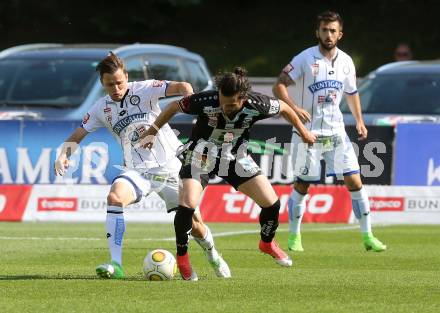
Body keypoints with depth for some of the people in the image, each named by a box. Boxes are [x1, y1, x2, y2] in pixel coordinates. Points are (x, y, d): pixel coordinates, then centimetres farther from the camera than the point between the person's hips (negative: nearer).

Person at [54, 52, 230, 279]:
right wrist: (63, 155, -12)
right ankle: (116, 265, -31)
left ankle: (213, 257, 36)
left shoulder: (144, 90, -6)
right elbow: (77, 136, 9)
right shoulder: (101, 109, 4)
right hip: (138, 171, 2)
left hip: (170, 165, -2)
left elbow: (182, 87, -17)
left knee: (194, 223, 2)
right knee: (114, 198, -30)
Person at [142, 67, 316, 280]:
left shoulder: (255, 105, -25)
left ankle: (267, 243, 30)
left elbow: (283, 108, -5)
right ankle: (182, 257, -1)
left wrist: (303, 132, 9)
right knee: (187, 203, -23)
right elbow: (175, 106, -13)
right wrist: (153, 131, -6)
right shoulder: (205, 101, -31)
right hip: (202, 154, -3)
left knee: (271, 202, -2)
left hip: (236, 157, 3)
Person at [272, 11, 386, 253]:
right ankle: (294, 237, 17)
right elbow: (279, 86, -9)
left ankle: (368, 236, 2)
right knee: (301, 186, 2)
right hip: (308, 132, -3)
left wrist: (359, 120, 12)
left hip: (336, 132, 3)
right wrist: (293, 107, -26)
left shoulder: (346, 62, 7)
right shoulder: (305, 59, -8)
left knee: (354, 181, -4)